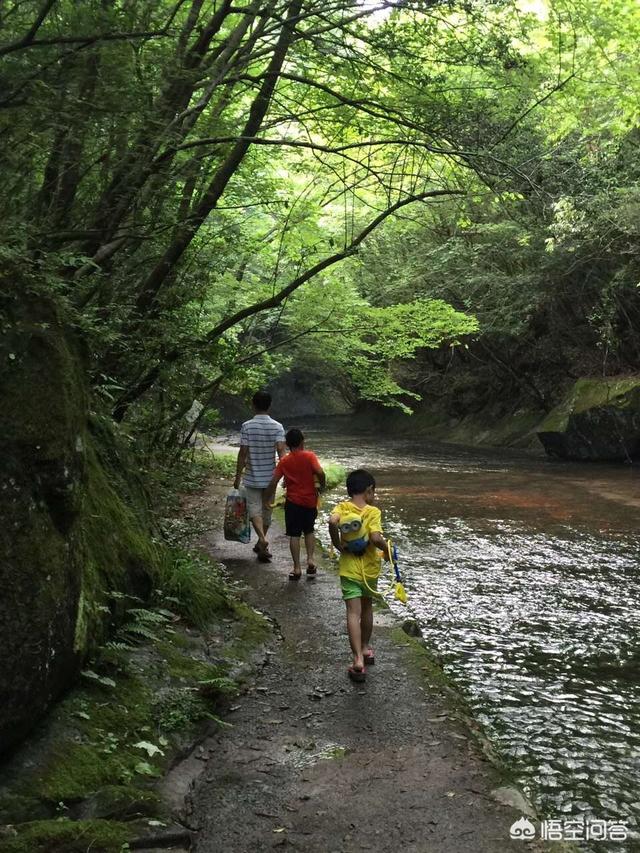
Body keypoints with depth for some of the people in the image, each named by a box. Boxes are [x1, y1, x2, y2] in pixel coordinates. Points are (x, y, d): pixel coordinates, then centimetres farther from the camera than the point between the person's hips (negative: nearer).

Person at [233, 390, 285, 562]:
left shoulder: (247, 426, -9)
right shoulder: (277, 426, -5)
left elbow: (243, 453, -9)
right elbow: (281, 451, -15)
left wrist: (237, 476, 0)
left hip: (252, 477, -2)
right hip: (270, 477, 2)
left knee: (254, 508, 2)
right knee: (267, 509, 16)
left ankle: (263, 539, -21)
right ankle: (261, 545, 28)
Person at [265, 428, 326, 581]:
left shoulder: (284, 461, -1)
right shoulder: (310, 456, -6)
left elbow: (274, 482, -4)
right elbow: (320, 472, -22)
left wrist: (268, 498, 7)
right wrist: (322, 485, -4)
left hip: (293, 502, 0)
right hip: (310, 501, 0)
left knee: (294, 535, 5)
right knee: (309, 531, 20)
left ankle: (297, 568, 2)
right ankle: (310, 559, 5)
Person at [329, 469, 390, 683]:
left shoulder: (342, 507, -7)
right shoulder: (373, 512, -12)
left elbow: (332, 521, -29)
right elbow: (376, 537, -27)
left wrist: (338, 544, -15)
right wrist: (387, 549, -8)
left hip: (349, 569, 0)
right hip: (370, 569, 0)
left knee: (353, 613, -3)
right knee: (367, 608, 21)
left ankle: (358, 659, -14)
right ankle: (365, 648, 37)